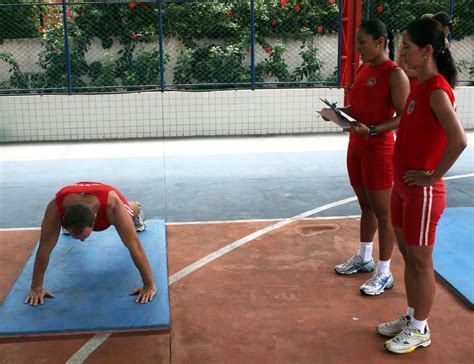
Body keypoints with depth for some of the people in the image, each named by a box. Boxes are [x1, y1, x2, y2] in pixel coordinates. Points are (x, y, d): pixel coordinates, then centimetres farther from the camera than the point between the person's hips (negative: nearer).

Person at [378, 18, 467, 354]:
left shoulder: (437, 91, -19)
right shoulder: (419, 86, 9)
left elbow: (459, 140, -29)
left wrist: (432, 176, -21)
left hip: (422, 191, -9)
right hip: (402, 186, 9)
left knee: (420, 260, 4)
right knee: (408, 255, 18)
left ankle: (420, 330, 20)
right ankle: (411, 317, 33)